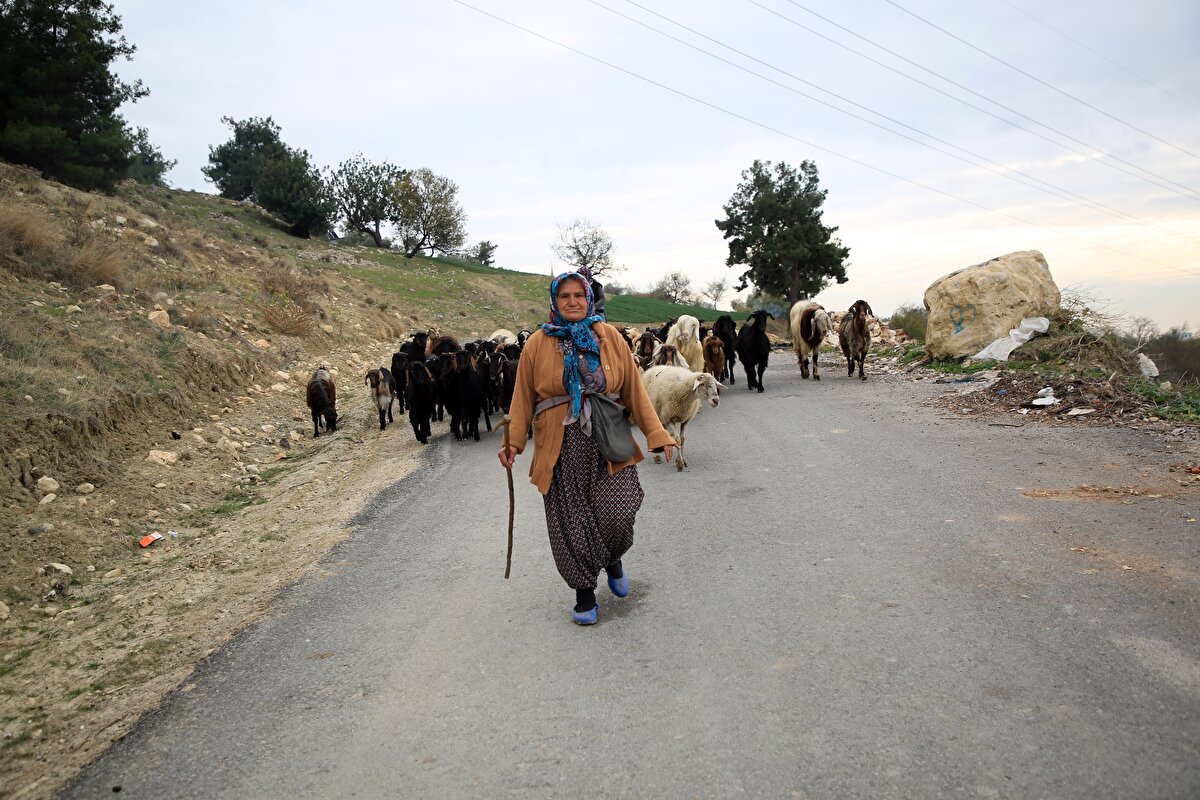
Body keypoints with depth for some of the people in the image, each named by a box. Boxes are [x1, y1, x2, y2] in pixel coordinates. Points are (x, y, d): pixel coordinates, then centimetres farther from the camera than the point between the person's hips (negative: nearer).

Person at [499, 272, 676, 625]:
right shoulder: (538, 344, 3)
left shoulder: (609, 337, 5)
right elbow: (523, 398, 6)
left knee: (617, 514, -11)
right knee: (570, 523, 2)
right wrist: (513, 441, -5)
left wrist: (657, 434, 0)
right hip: (561, 447, 0)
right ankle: (584, 591, 22)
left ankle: (612, 559, 24)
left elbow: (634, 389, 5)